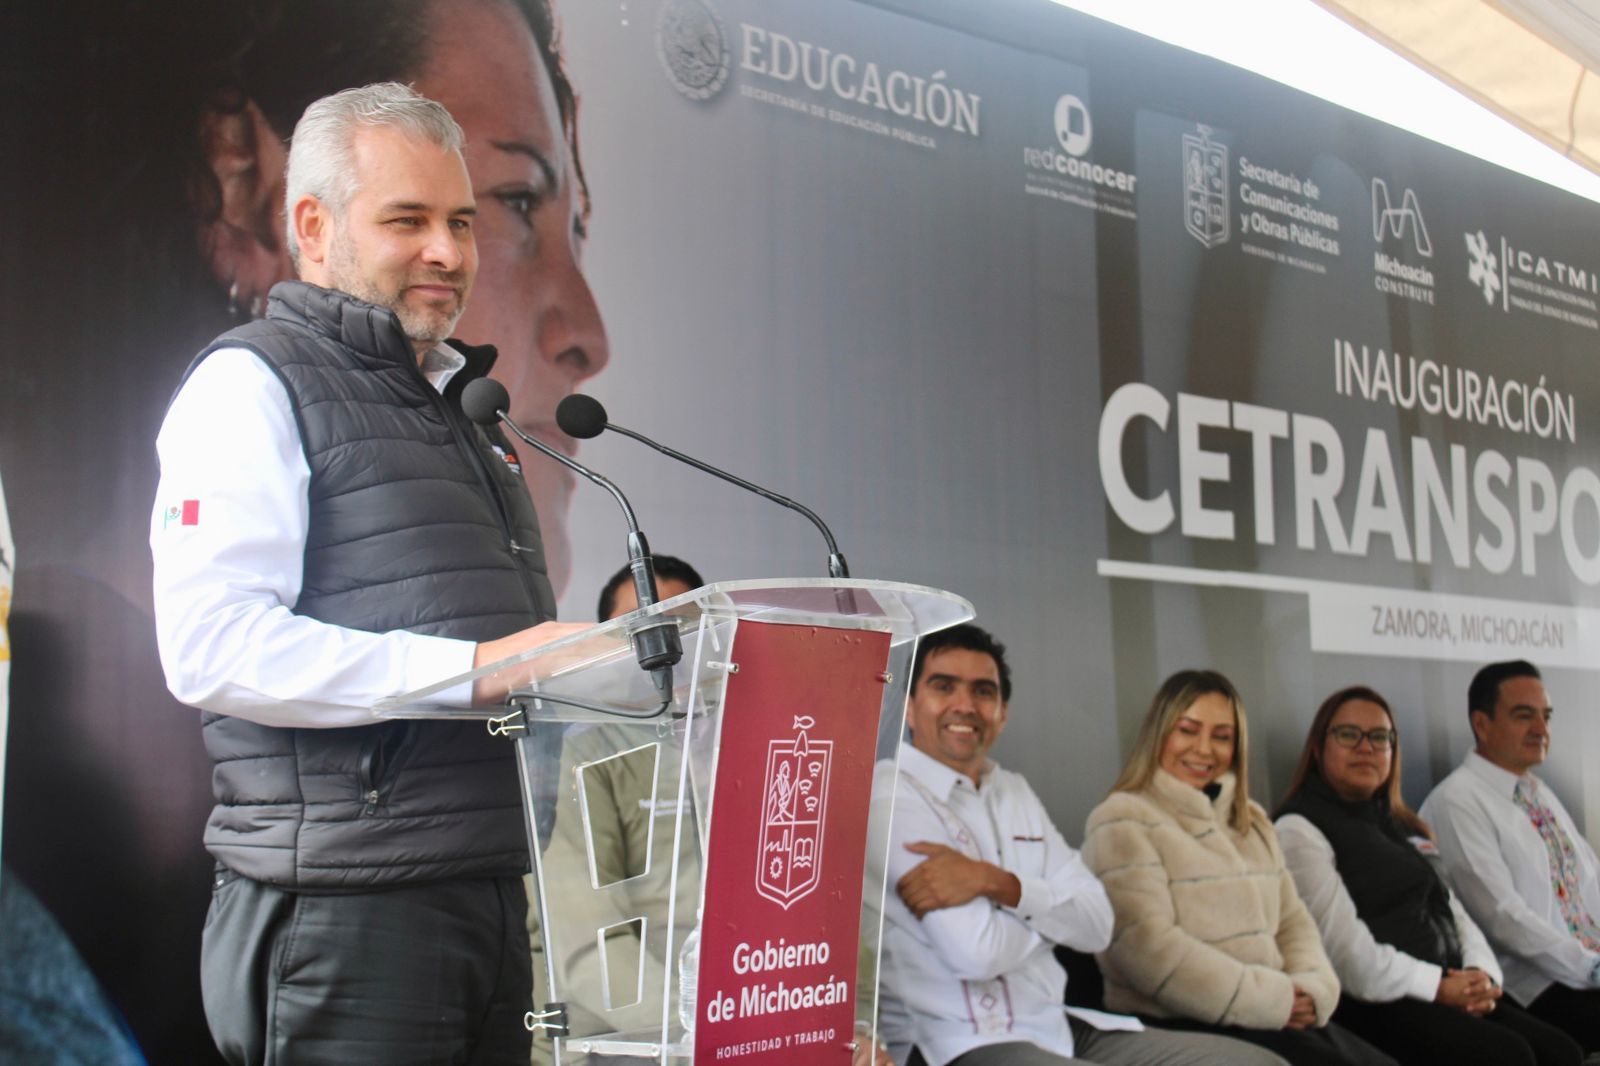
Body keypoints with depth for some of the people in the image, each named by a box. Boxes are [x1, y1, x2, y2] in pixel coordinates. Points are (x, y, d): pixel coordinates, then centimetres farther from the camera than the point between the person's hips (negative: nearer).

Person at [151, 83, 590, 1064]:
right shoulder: (250, 384, -3)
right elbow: (210, 646, -18)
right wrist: (467, 668, -21)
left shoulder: (454, 408, 23)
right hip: (347, 905, -7)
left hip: (496, 899, 8)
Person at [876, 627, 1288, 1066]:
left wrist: (997, 884, -13)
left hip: (1061, 1028, 7)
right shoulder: (891, 798, -9)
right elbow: (977, 951, -19)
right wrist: (1048, 912, 1)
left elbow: (1096, 925, 4)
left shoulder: (1015, 793, 16)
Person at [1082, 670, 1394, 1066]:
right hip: (1182, 1028, -7)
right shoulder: (1123, 822, -5)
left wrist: (1312, 988, -4)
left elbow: (1292, 921, 18)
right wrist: (1271, 1001, -13)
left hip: (1283, 1017, 7)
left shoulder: (1251, 820, 21)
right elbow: (1148, 949, -15)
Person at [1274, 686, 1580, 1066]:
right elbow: (1347, 952, -13)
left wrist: (1481, 974, -2)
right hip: (1373, 1006, -8)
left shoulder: (1404, 827, 25)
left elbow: (1452, 912, 19)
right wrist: (1438, 986, -13)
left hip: (1449, 995, 8)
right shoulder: (1300, 831, -2)